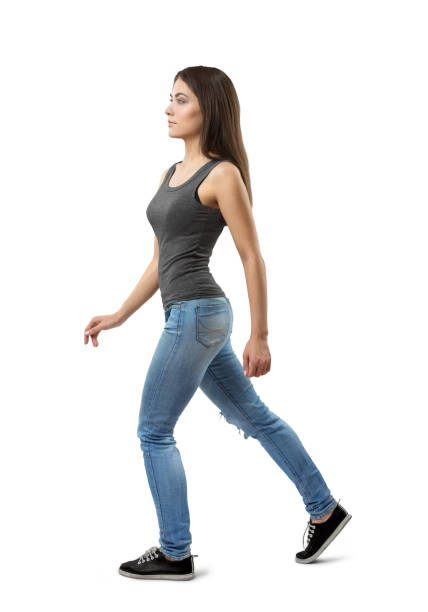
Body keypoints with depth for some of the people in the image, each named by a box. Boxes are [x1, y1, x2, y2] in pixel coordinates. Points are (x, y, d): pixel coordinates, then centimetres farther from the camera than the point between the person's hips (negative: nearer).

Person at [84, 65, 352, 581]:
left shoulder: (223, 175, -10)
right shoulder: (171, 174, 14)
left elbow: (252, 259, -11)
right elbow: (161, 260, 18)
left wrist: (259, 336, -12)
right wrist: (119, 316, 17)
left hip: (197, 314, -9)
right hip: (189, 314, 9)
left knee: (154, 431, -1)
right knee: (252, 416, 15)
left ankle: (175, 553, 12)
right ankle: (325, 510, 27)